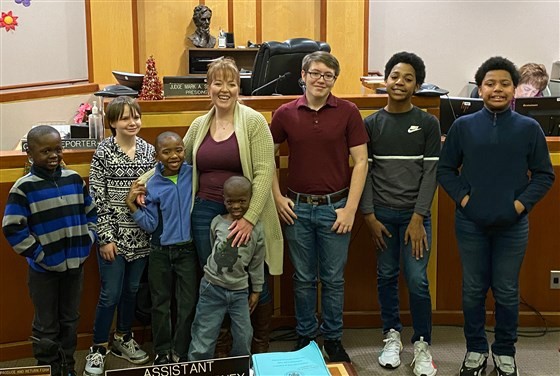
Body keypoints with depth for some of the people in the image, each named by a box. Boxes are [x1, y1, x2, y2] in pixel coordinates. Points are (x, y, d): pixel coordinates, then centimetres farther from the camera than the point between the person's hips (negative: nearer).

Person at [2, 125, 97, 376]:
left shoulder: (74, 179, 0)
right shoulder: (23, 187, -13)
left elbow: (91, 213, 12)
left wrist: (87, 241, 1)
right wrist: (38, 254, -15)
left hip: (75, 263, 4)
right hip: (44, 268, -4)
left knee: (70, 319, 18)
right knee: (46, 324, 10)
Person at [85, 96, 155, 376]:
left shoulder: (148, 150, 4)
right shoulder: (103, 152, -8)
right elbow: (97, 198, -9)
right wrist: (105, 237, -12)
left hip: (141, 234, 4)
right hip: (114, 234, -4)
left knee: (132, 289, 15)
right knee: (111, 293, 0)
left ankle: (123, 339, 32)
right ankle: (98, 348, 16)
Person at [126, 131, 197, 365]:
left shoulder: (194, 174, -6)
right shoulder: (152, 186, -6)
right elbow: (150, 225, -5)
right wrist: (132, 206, -14)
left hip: (187, 250, 0)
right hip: (160, 253, 1)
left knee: (188, 304, 6)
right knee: (160, 303, 12)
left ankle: (181, 352, 21)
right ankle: (162, 352, 28)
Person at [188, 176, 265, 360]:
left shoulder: (256, 228, -5)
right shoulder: (217, 222, -3)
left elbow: (257, 262, 4)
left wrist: (256, 290, 9)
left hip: (240, 291, 1)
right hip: (212, 288, -1)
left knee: (244, 339, 10)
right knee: (204, 337, 4)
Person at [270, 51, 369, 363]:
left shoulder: (348, 112, -5)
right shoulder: (286, 113, 0)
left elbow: (361, 161, -5)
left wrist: (350, 208, -9)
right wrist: (277, 197, 2)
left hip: (335, 207, -1)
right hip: (297, 208, 1)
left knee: (333, 279, 9)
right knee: (304, 278, 13)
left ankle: (333, 339, 25)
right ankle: (305, 337, 28)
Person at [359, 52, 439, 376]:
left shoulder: (428, 124, 0)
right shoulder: (371, 124, 4)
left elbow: (430, 173, -4)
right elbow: (364, 171, 3)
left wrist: (418, 219, -10)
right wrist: (370, 216, -4)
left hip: (414, 214, -2)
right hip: (382, 213, 2)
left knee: (417, 281, -5)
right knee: (387, 276, 9)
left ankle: (422, 344, 10)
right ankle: (393, 336, 25)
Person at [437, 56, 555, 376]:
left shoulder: (529, 128, -1)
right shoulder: (463, 126, 0)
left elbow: (545, 174, 2)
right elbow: (445, 169, 5)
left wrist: (522, 203, -9)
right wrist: (462, 197, -8)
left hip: (512, 225, 0)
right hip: (471, 223, 1)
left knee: (507, 292, 9)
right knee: (473, 290, 10)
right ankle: (476, 349, 27)